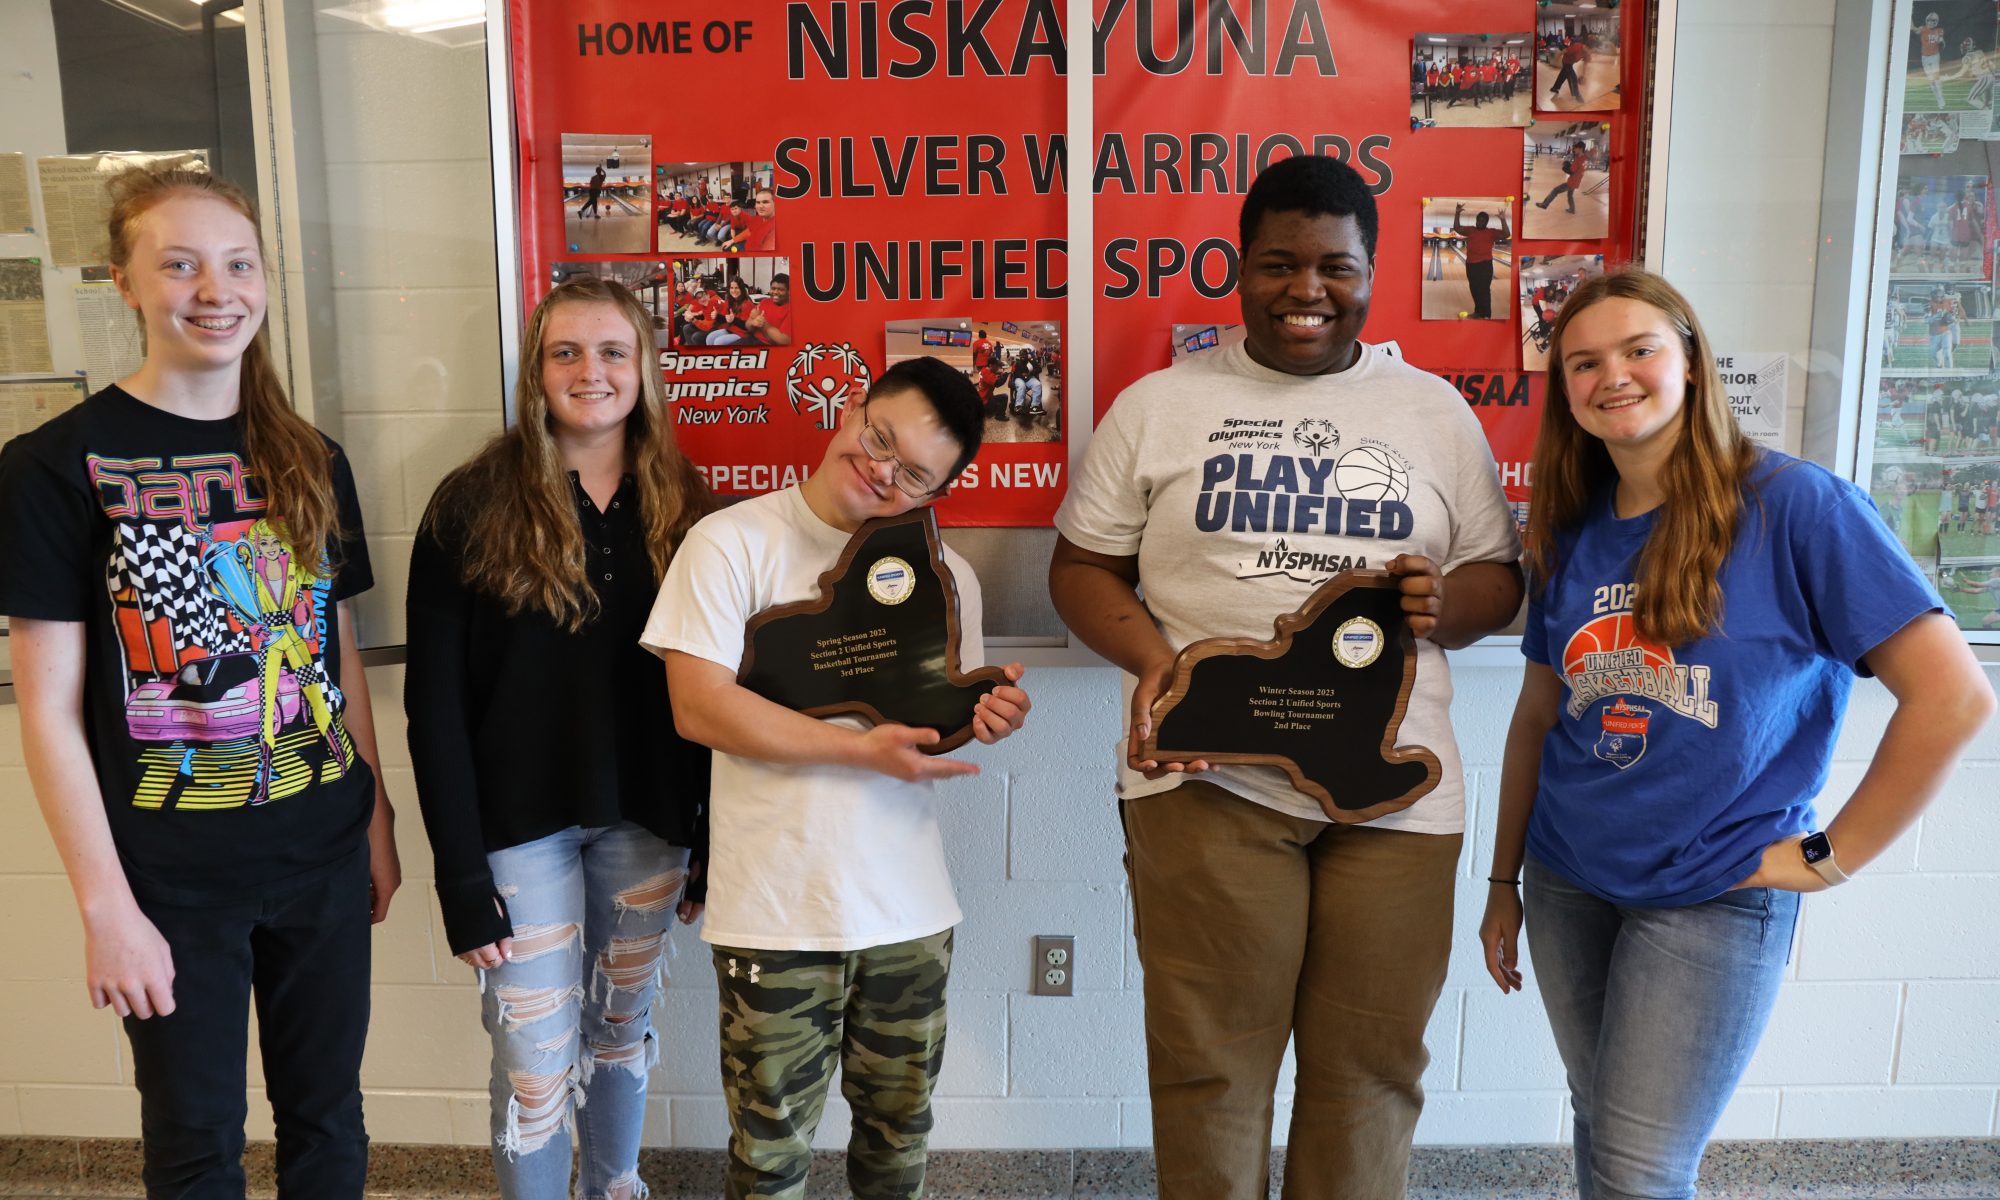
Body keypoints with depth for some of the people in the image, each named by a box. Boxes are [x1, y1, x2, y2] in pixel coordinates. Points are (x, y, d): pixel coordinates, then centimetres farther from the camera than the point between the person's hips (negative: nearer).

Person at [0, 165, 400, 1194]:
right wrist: (105, 905, -11)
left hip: (323, 853, 4)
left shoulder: (310, 462, 5)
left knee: (328, 1118, 16)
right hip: (174, 875, -3)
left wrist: (378, 819, 8)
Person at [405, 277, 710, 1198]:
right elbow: (435, 703, -8)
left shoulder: (682, 505, 1)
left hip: (648, 820, 3)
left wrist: (713, 841, 2)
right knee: (536, 1066, 4)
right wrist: (461, 872, -11)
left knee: (623, 1030, 19)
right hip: (523, 822, -3)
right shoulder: (474, 507, -8)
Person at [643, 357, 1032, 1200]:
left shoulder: (947, 575, 3)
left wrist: (985, 718, -13)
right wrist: (863, 749, -21)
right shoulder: (732, 543, -10)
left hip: (909, 907, 4)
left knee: (900, 1130, 21)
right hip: (775, 911, -4)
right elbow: (699, 706, -17)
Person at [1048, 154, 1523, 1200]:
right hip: (1207, 776, -1)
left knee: (1371, 1063, 9)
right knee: (1210, 1057, 4)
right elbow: (1082, 565, 7)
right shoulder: (1160, 404, 7)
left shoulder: (1435, 410, 13)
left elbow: (1499, 580, 15)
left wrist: (1446, 603, -9)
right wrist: (1151, 657, -13)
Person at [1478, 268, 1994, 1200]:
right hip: (1568, 885, 5)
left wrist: (1831, 858, -12)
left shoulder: (1794, 506, -13)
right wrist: (1503, 882, 14)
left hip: (1714, 900, -5)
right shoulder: (1569, 535, 4)